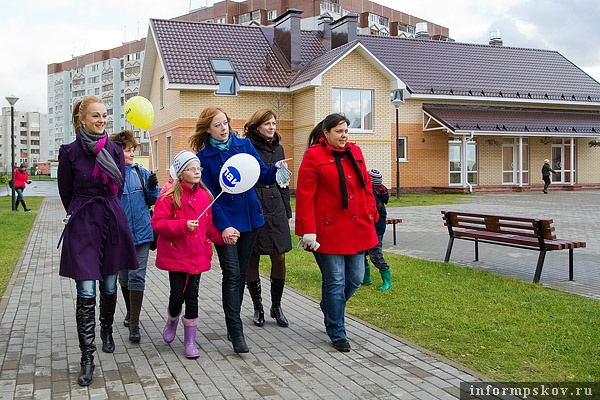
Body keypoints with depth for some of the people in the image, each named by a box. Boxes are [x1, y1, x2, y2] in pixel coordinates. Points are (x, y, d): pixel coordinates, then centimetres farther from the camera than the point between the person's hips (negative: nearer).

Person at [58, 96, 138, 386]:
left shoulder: (114, 150, 4)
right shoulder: (70, 152, -4)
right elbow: (66, 191, 5)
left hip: (112, 223, 3)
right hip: (82, 228, -3)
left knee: (109, 288, 13)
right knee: (86, 294, -6)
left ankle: (106, 330, 41)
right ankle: (87, 358, 1)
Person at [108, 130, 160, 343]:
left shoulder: (141, 173, 2)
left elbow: (152, 201, 8)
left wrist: (152, 187, -10)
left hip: (141, 232, 0)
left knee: (137, 277, -2)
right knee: (123, 277, 16)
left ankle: (134, 324, 2)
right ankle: (131, 312, 38)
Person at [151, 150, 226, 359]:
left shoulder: (205, 195, 5)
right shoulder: (169, 196, -10)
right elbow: (158, 223, -13)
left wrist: (222, 237, -3)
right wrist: (183, 225, -23)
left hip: (197, 254, 4)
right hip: (175, 255, -3)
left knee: (192, 297, 6)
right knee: (177, 295, 0)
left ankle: (190, 341, 18)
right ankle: (172, 322, 36)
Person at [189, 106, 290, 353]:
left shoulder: (244, 145, 5)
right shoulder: (204, 156, -4)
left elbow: (262, 175, 4)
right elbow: (210, 194, -9)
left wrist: (275, 169, -20)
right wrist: (223, 226, -20)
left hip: (250, 218, 4)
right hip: (225, 221, -4)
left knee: (240, 274, 12)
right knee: (232, 275, -9)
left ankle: (233, 324, 26)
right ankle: (236, 332, -5)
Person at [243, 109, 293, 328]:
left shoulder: (277, 148, 13)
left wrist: (287, 211, 15)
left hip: (275, 209, 4)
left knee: (279, 258, 2)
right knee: (252, 259, 5)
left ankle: (276, 306, 18)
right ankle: (258, 307, 20)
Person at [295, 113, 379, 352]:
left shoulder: (355, 152, 11)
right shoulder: (313, 156, -7)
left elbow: (366, 186, 17)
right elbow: (305, 196, -10)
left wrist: (371, 214, 9)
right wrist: (308, 231, -14)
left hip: (357, 228, 6)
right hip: (329, 230, -6)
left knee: (356, 278, 11)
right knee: (335, 281, 1)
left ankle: (330, 307, 40)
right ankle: (337, 333, 18)